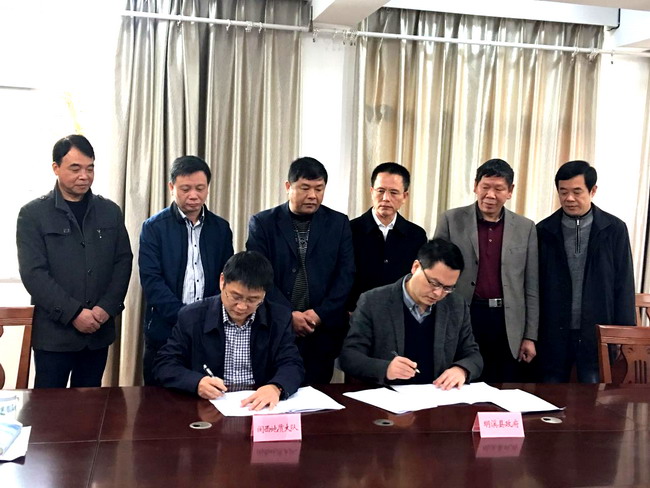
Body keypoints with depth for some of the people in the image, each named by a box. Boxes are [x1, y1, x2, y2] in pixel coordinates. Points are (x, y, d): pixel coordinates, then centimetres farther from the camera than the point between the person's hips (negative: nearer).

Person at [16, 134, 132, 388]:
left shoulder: (110, 211, 8)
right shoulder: (33, 214, -3)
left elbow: (123, 262, 6)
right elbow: (33, 273, -9)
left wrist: (107, 308, -8)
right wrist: (74, 313, -15)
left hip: (99, 330, 3)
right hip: (54, 333, -3)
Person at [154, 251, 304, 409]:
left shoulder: (280, 318, 1)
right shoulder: (192, 316, -2)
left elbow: (292, 366, -4)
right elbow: (164, 365, -1)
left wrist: (276, 388, -27)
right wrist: (197, 383, -22)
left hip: (259, 407, 0)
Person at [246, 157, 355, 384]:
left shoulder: (339, 223, 7)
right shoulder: (262, 223, 3)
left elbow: (346, 274, 2)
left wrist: (321, 314, -9)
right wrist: (289, 314, -12)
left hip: (324, 329, 1)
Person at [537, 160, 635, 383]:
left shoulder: (614, 229, 0)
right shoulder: (543, 231, 2)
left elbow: (624, 285, 2)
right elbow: (534, 284, 4)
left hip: (598, 333, -1)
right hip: (553, 333, 1)